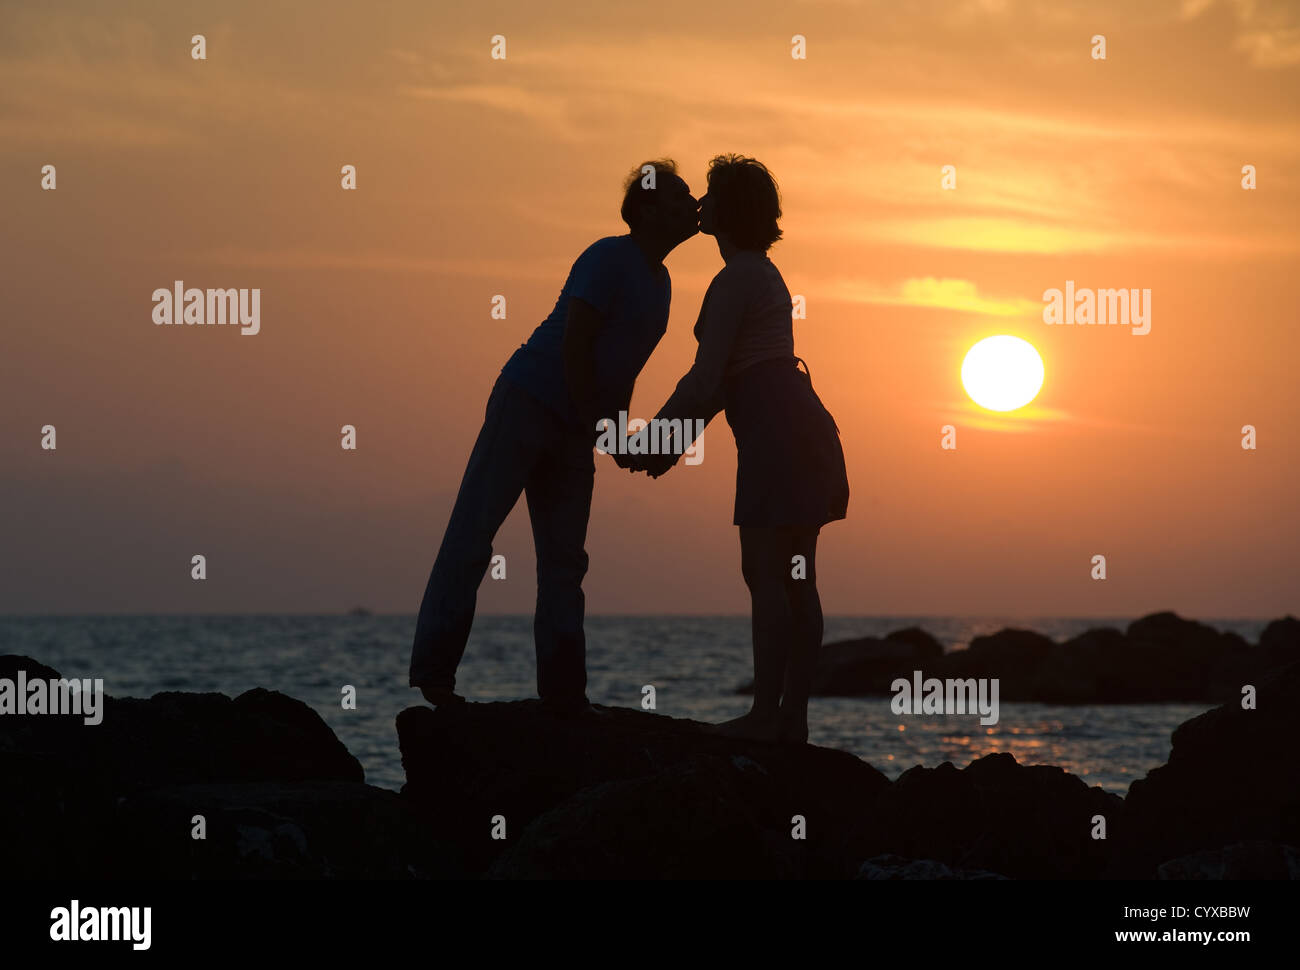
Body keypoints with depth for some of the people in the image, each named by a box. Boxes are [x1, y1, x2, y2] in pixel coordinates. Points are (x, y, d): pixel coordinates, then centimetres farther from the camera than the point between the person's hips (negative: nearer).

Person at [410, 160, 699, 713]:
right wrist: (600, 429, -15)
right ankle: (432, 670, -13)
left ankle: (563, 693, 3)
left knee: (565, 560, 4)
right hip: (527, 400, -9)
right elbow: (574, 345, -18)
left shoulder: (658, 282, 17)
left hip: (574, 432, 9)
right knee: (472, 532, -11)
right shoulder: (609, 260, -10)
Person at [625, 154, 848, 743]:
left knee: (766, 573, -10)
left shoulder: (735, 281, -9)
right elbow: (730, 375, 25)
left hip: (774, 431, -10)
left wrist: (650, 440, -4)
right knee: (795, 578, 7)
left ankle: (766, 715, -12)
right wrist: (677, 443, 25)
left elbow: (705, 377, -13)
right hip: (804, 426, 10)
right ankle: (794, 715, 7)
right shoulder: (765, 276, 21)